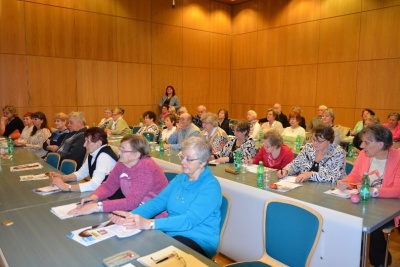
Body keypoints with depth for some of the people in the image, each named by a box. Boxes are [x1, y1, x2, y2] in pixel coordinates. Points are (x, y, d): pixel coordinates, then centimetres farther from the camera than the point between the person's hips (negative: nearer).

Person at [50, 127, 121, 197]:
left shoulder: (104, 157, -24)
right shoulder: (93, 153, 2)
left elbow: (95, 184, -32)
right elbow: (81, 173, 16)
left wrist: (66, 187, -28)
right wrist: (62, 177, 0)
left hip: (112, 198, -7)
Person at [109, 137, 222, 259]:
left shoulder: (211, 187, -16)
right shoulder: (179, 178, 8)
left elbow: (189, 220, -26)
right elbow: (158, 201, -1)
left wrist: (149, 223, -36)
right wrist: (132, 215, -19)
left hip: (198, 241, -6)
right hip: (171, 233, 7)